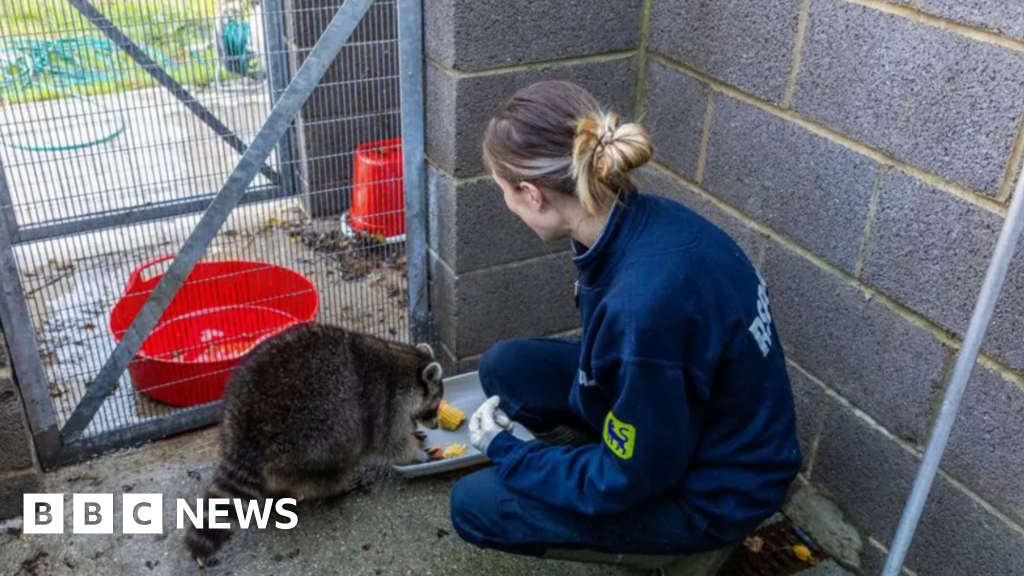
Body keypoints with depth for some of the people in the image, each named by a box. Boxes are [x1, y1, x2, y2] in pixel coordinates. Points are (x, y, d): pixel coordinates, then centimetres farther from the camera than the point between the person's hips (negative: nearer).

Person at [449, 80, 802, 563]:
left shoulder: (646, 304, -38)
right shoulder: (640, 219, -12)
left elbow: (628, 479, -23)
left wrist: (503, 449, -10)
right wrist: (521, 400, 1)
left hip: (713, 491, -7)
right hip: (669, 421, 7)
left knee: (473, 505, -5)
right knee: (502, 367, 3)